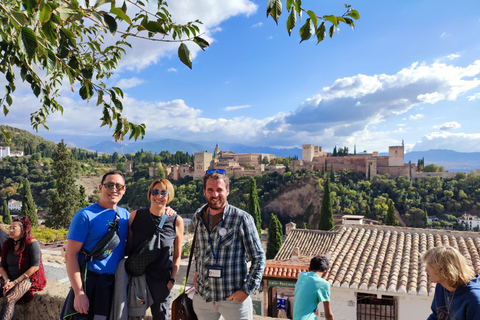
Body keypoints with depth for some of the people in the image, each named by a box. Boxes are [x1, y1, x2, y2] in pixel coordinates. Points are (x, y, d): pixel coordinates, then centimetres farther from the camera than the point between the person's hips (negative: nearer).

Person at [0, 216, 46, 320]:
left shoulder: (32, 243, -10)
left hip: (27, 279, -6)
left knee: (9, 299, -31)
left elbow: (35, 266, -14)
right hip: (9, 279, 6)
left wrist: (15, 282, -14)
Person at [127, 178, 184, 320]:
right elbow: (128, 246, 6)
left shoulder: (176, 221, -5)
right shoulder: (136, 216, -3)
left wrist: (172, 279, -2)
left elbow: (177, 256, 4)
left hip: (161, 282, -1)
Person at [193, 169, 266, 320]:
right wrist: (198, 272, 11)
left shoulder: (242, 219, -12)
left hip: (234, 298, -4)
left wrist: (247, 290, -14)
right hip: (203, 296, 4)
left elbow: (258, 257, -9)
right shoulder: (199, 217, 3)